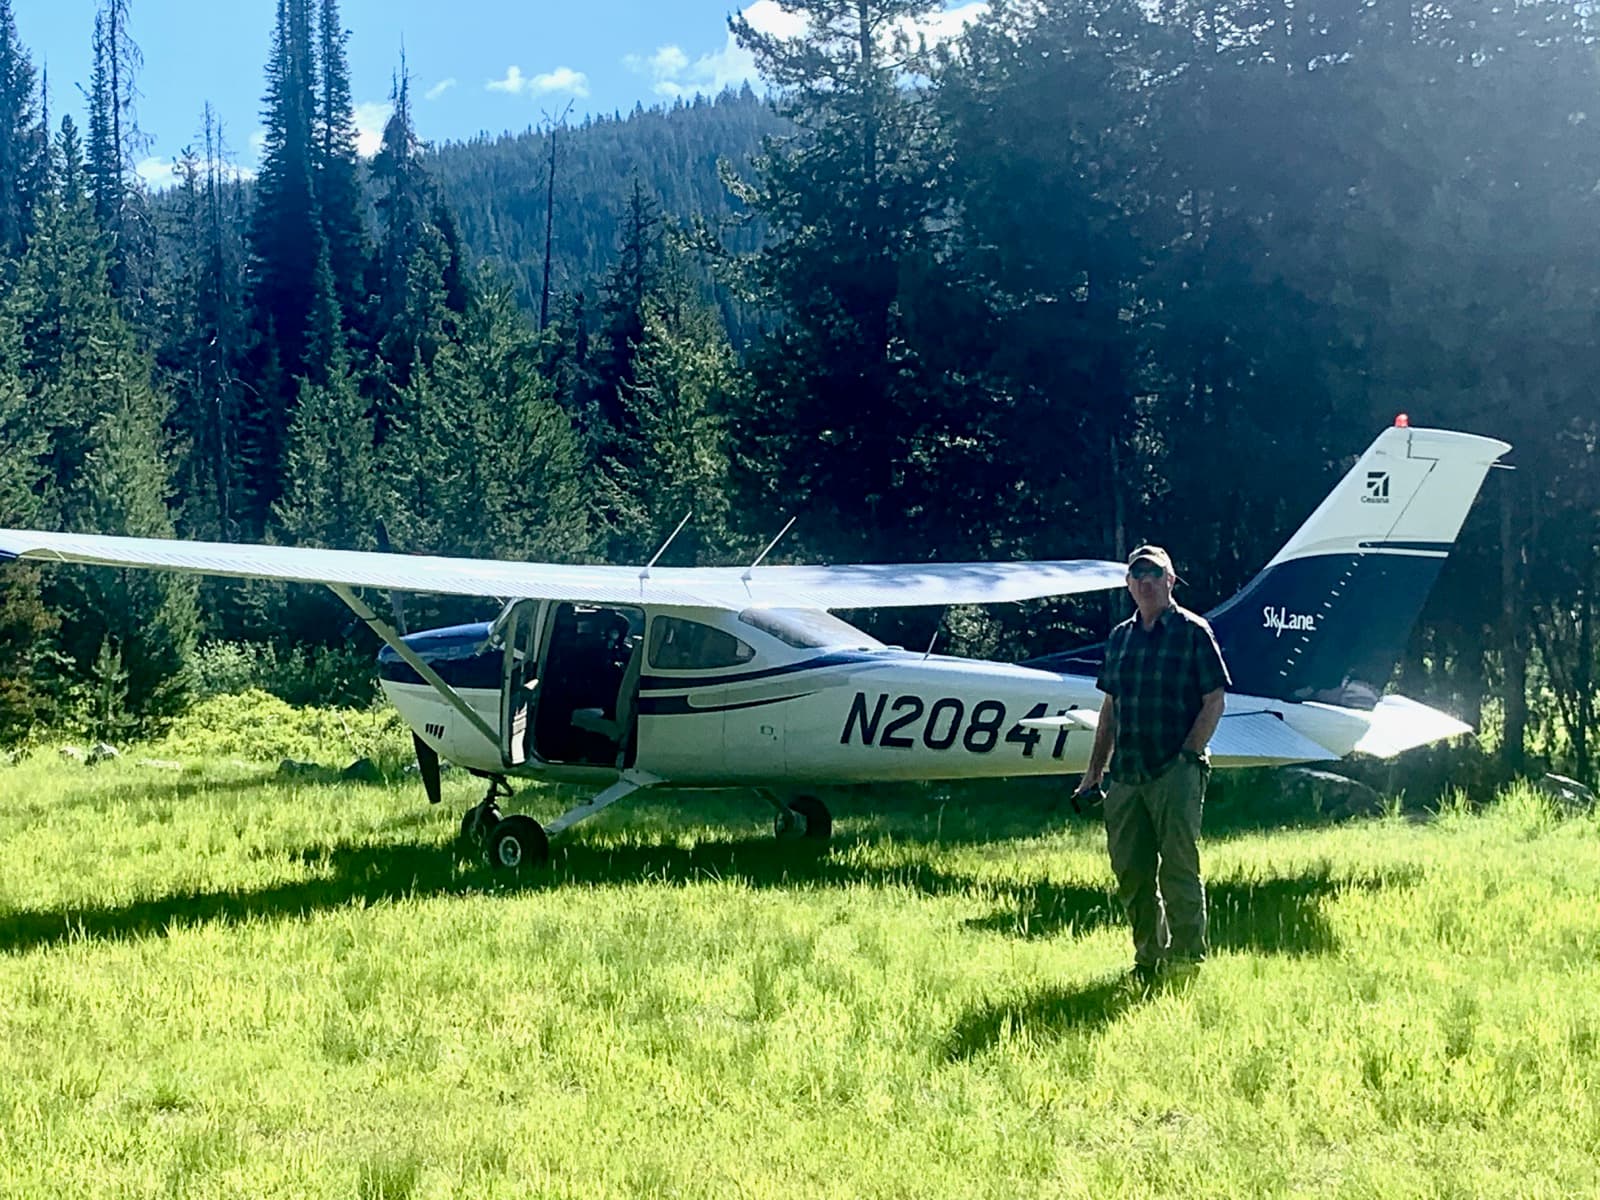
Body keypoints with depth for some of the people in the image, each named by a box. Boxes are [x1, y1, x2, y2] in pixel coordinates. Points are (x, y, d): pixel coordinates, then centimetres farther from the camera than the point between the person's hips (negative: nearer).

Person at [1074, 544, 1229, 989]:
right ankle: (1148, 960, 18)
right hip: (1126, 775, 6)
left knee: (1178, 869, -5)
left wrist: (1189, 754, -13)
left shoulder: (1193, 631, -1)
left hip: (1175, 772, -6)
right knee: (1131, 873, 8)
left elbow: (1215, 699, -4)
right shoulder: (1120, 637, 16)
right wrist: (1094, 770, 15)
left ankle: (1188, 960, 2)